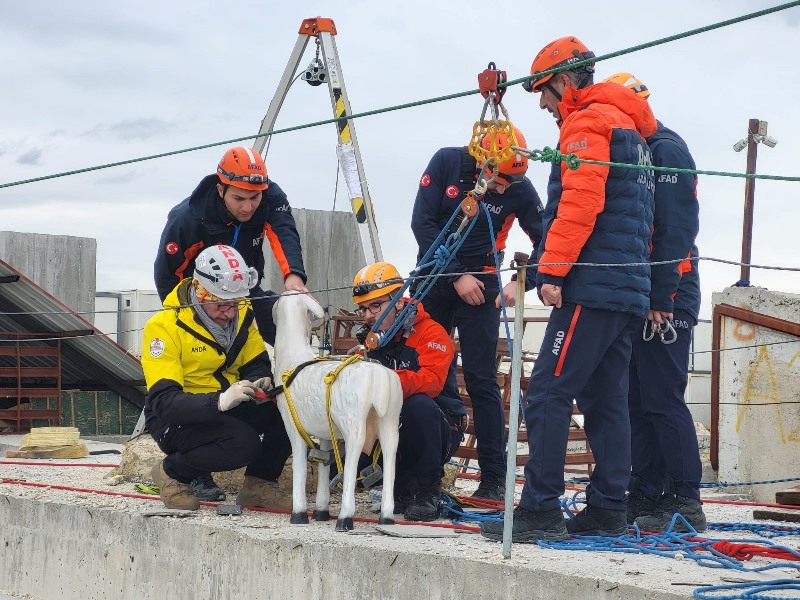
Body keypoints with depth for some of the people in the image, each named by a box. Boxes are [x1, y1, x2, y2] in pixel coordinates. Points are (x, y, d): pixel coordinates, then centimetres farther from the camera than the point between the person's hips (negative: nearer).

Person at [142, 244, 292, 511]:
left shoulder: (240, 314, 0)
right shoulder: (165, 325, -20)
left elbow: (256, 364, 10)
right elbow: (163, 401, -27)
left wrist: (259, 382, -17)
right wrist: (219, 402, -42)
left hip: (226, 409, 6)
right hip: (177, 419, -6)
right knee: (243, 442, -33)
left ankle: (259, 484, 0)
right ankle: (172, 472, -6)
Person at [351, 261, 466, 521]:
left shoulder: (430, 332, -13)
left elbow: (432, 381, -31)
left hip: (440, 430, -6)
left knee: (418, 403, -36)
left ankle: (428, 489, -19)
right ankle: (403, 487, 5)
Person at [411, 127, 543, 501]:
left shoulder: (519, 189, -14)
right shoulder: (446, 163, -12)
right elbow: (422, 222, -13)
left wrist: (522, 283, -24)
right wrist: (457, 276, -16)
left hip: (479, 283, -2)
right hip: (435, 275, 2)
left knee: (480, 379, -9)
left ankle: (494, 477, -8)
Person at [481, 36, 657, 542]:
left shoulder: (588, 122, -6)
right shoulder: (631, 130, 24)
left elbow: (580, 202, -19)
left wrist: (552, 271, -20)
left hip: (592, 286, -10)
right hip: (632, 290, 10)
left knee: (548, 394, -11)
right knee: (606, 400, 10)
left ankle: (541, 510, -15)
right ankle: (608, 509, 10)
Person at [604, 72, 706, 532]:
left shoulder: (667, 150, -9)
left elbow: (675, 230, -17)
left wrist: (661, 297, -22)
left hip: (666, 299, -10)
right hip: (638, 299, 10)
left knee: (663, 400, -10)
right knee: (637, 400, 9)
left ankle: (686, 503, -8)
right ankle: (647, 495, 13)